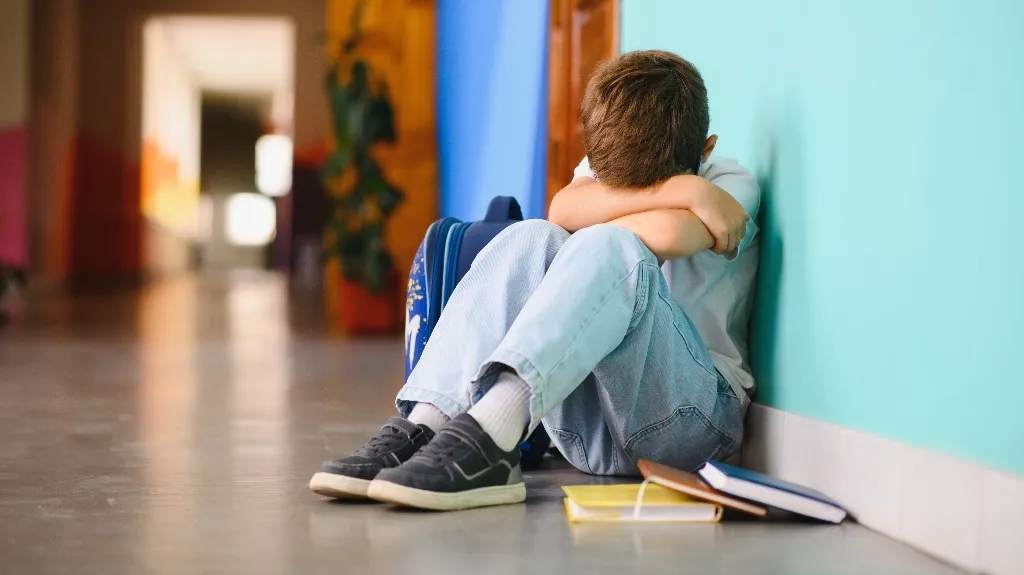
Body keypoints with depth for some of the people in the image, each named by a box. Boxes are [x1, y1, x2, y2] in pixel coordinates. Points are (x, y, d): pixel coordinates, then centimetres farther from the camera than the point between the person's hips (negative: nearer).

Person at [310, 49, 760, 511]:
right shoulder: (603, 167, 11)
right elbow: (564, 210, -13)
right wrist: (685, 190, -20)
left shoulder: (733, 187, -2)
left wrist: (586, 232, -9)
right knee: (529, 240, -19)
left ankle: (486, 436, -47)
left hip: (693, 412, -4)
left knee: (610, 251, -29)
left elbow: (667, 233, -25)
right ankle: (423, 427, -33)